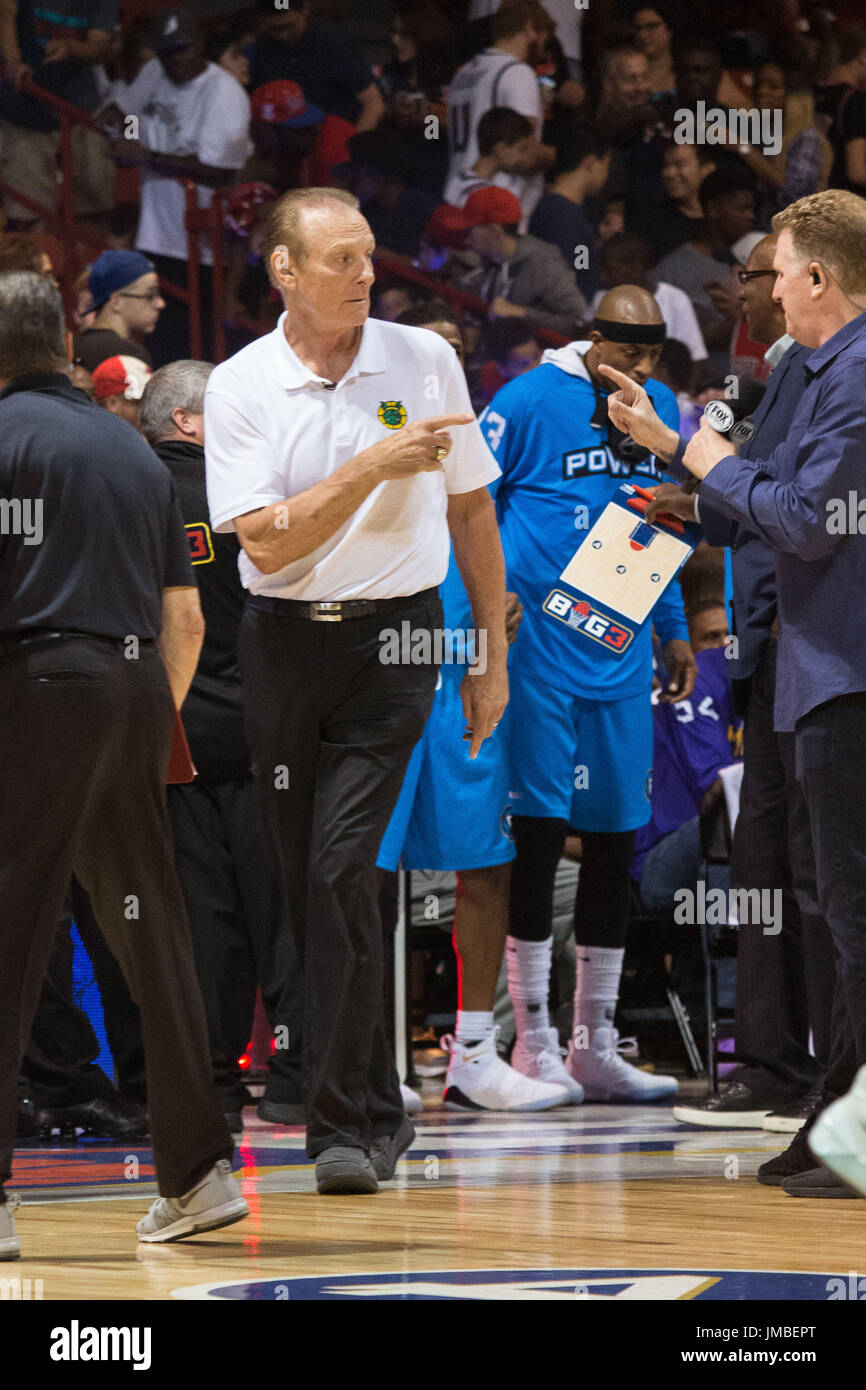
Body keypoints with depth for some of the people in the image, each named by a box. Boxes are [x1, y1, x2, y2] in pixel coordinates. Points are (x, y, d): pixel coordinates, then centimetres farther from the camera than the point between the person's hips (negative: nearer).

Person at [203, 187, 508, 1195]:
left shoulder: (425, 361, 2)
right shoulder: (239, 387, -2)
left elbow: (470, 510, 11)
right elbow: (265, 542, -11)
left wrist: (493, 657, 11)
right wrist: (373, 466, -18)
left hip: (394, 640, -2)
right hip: (283, 646, 2)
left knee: (341, 870, -15)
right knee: (306, 885, 5)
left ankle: (343, 1123, -13)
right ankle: (379, 1107, 20)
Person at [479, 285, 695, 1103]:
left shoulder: (657, 407, 11)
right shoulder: (530, 401, -8)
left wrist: (673, 628, 20)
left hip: (622, 656, 6)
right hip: (540, 645, -6)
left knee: (616, 836, 7)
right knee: (538, 830, -4)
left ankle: (595, 1048, 15)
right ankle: (533, 1043, 4)